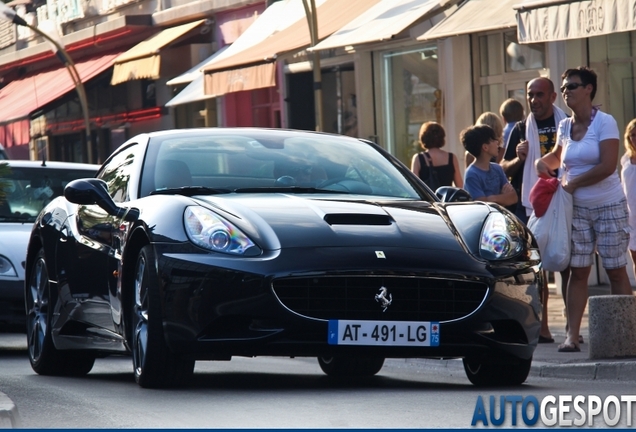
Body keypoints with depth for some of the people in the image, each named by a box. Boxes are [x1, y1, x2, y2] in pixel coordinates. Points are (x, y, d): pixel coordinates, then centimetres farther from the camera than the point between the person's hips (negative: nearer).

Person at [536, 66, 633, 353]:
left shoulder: (604, 122, -10)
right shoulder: (564, 126, 8)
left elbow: (608, 165, -19)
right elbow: (558, 156, 28)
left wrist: (573, 183, -12)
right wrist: (544, 162, 5)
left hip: (609, 207, -5)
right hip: (577, 209, 5)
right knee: (577, 271, 0)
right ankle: (572, 336, -4)